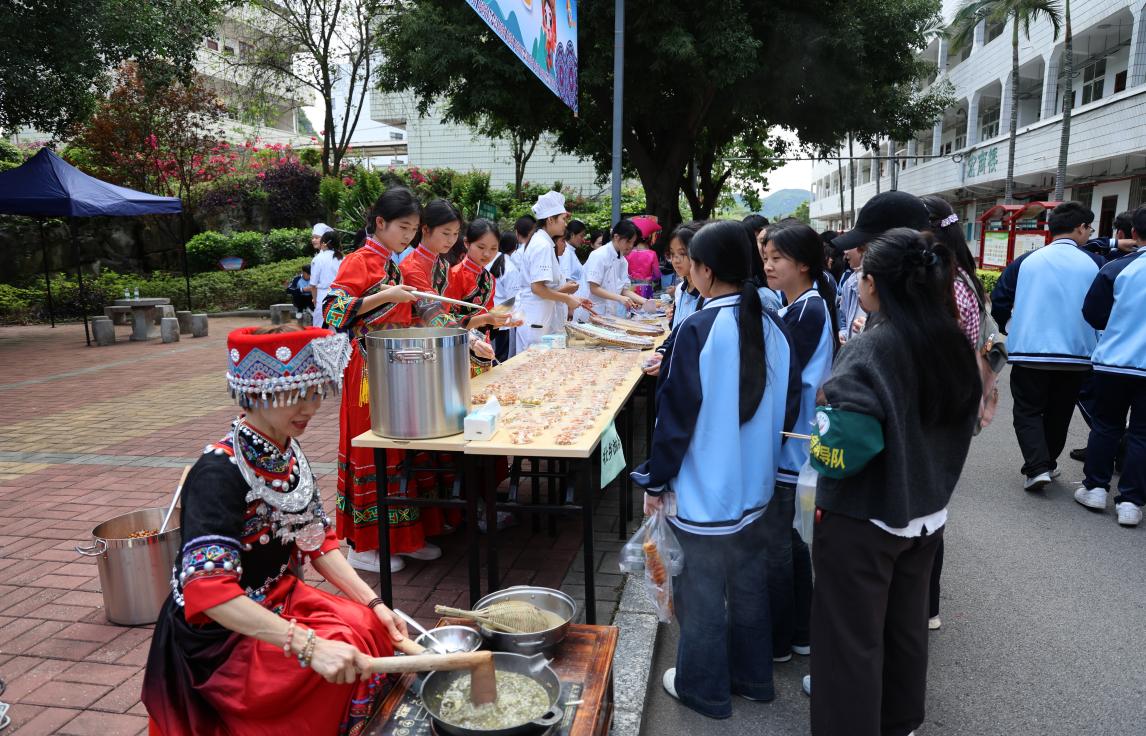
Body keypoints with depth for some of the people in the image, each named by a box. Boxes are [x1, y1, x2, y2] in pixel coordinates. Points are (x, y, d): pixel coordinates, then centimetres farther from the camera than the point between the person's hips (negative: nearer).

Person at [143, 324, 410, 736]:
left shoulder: (287, 452, -2)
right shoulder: (220, 471, -26)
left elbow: (316, 541, 5)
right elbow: (208, 590, -35)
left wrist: (373, 603, -5)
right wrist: (308, 645, -42)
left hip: (283, 602, 7)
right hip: (224, 633, -7)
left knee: (380, 634, -6)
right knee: (353, 661, -18)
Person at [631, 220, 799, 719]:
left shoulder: (698, 330, -20)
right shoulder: (771, 327, -2)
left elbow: (676, 416, -17)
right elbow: (787, 406, 7)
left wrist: (655, 481, -5)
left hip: (704, 490, -6)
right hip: (753, 486, 7)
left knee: (702, 594, 11)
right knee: (748, 585, 21)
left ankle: (703, 688, 28)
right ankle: (752, 675, 38)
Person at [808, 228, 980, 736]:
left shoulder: (868, 350, -24)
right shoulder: (953, 344, -2)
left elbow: (845, 445, -30)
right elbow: (960, 425, 11)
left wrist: (822, 432, -10)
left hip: (862, 518, -7)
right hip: (926, 511, 7)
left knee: (852, 633, 10)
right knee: (905, 621, 24)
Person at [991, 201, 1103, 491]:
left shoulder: (1026, 261, -2)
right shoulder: (1094, 264, -3)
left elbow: (998, 302, -1)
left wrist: (1010, 328, 17)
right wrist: (1095, 342, 17)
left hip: (1029, 351, -1)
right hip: (1077, 354, 1)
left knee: (1028, 411, 8)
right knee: (1059, 413, 17)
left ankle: (1037, 467, -7)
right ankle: (1048, 463, 28)